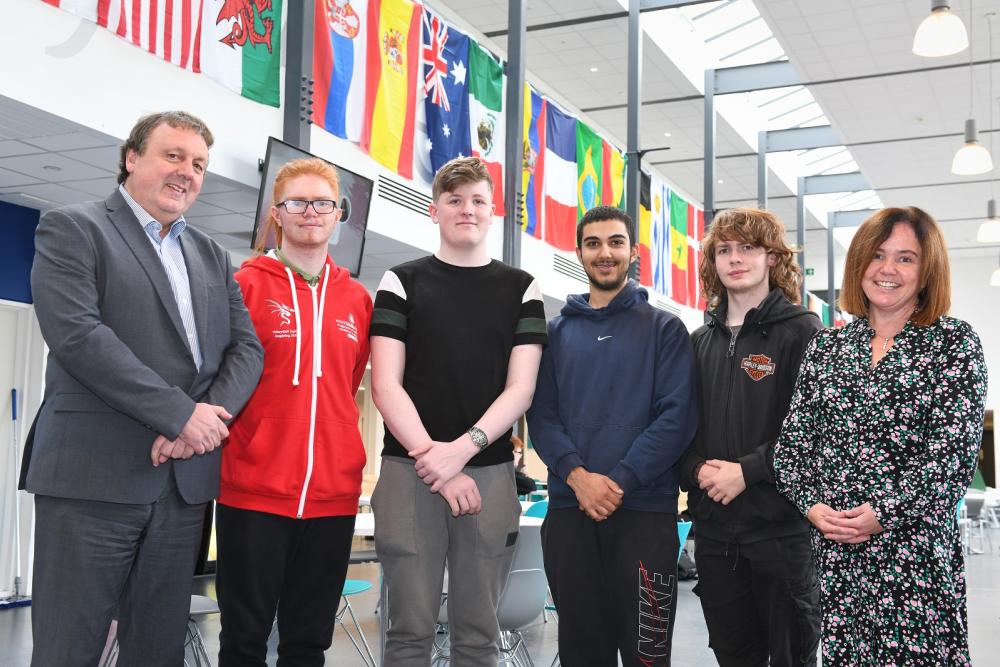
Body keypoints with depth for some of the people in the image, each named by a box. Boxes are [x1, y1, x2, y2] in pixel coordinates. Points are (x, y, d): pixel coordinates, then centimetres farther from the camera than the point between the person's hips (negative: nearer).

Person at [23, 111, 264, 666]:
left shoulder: (213, 257, 18)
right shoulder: (72, 229, 0)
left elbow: (246, 347, 10)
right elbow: (76, 334, -14)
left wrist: (209, 417, -10)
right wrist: (181, 415, -15)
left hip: (185, 480, 6)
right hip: (93, 476, -5)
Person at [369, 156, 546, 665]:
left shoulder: (521, 290, 10)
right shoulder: (402, 283, 7)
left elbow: (520, 389, 2)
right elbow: (386, 386, -1)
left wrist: (463, 448, -13)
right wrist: (435, 459, -12)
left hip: (490, 471, 1)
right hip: (410, 471, -1)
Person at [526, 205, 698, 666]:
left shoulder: (664, 329, 5)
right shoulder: (557, 332, 13)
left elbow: (676, 416, -5)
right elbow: (541, 414, 4)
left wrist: (621, 480, -15)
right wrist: (576, 475, -13)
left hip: (645, 510, -2)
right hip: (568, 509, 3)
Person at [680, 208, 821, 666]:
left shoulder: (802, 332, -3)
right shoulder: (700, 341, 13)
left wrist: (748, 471, -17)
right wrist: (696, 469, -6)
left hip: (782, 524, -5)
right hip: (713, 527, 5)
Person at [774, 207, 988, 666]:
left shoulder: (954, 343, 0)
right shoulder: (825, 347, 11)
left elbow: (955, 450, -8)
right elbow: (792, 439, 9)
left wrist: (883, 513, -15)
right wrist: (812, 504, -7)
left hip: (918, 545, -3)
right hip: (833, 547, 3)